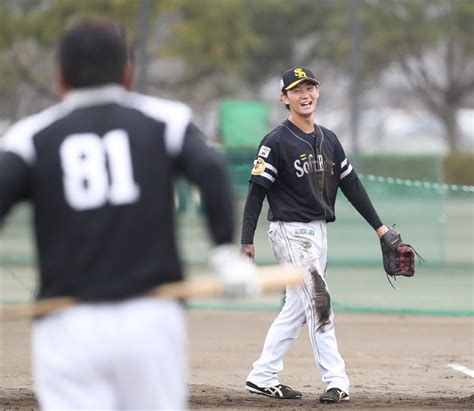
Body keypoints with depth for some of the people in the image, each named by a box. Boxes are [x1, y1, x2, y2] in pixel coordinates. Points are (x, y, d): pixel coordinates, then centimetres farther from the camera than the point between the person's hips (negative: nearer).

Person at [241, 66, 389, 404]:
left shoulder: (329, 140, 11)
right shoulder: (277, 142, -10)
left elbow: (351, 184, 14)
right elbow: (257, 191, -11)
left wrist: (378, 225, 12)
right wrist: (247, 239, -16)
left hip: (319, 232, 8)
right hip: (290, 232, -8)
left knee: (297, 307, 10)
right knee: (319, 303, -12)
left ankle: (262, 377, 18)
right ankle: (336, 382, -10)